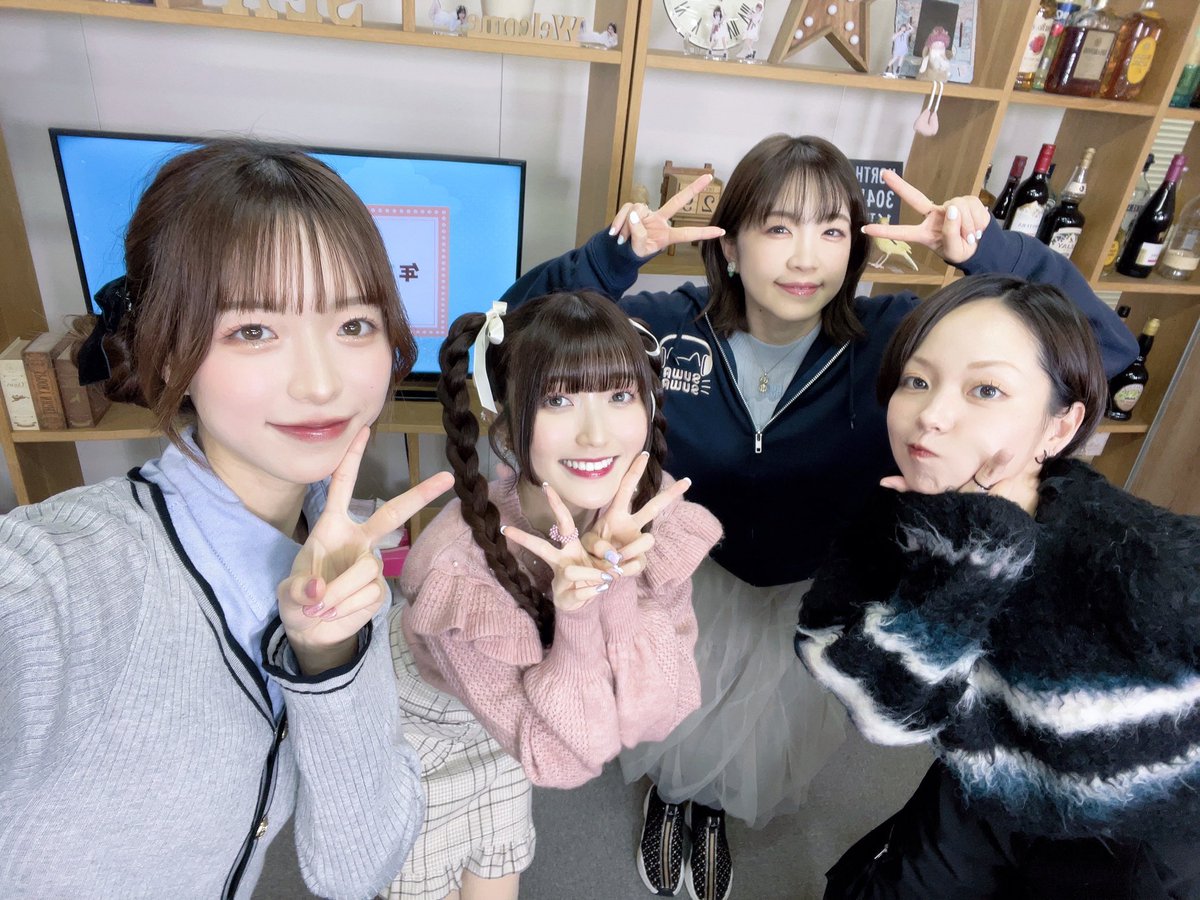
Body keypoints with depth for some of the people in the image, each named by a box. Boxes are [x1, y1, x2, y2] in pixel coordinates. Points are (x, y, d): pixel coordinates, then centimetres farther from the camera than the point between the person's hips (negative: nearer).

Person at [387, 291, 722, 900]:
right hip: (423, 729, -4)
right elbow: (561, 758, -30)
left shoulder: (655, 513, -25)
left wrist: (614, 585, -40)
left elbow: (658, 716, -25)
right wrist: (578, 616, -46)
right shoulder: (462, 566, -38)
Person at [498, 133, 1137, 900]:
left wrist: (991, 252, -41)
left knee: (770, 751, 27)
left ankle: (715, 810, 65)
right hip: (689, 579, 0)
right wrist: (614, 256, -40)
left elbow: (1104, 346, -25)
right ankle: (668, 793, 64)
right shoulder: (668, 325, -22)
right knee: (670, 726, 25)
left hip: (817, 601, 1)